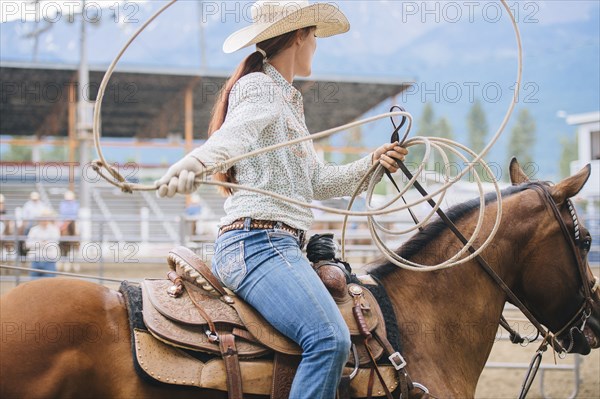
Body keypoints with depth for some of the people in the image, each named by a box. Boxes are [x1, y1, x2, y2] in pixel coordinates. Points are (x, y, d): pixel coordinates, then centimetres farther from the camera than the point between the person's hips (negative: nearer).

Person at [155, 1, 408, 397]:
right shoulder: (258, 87, -3)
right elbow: (233, 136, -26)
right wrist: (190, 165, -48)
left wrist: (371, 164, 16)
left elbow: (316, 181, 28)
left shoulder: (288, 99, 27)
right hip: (258, 239, -11)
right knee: (329, 338, -29)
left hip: (282, 245, 11)